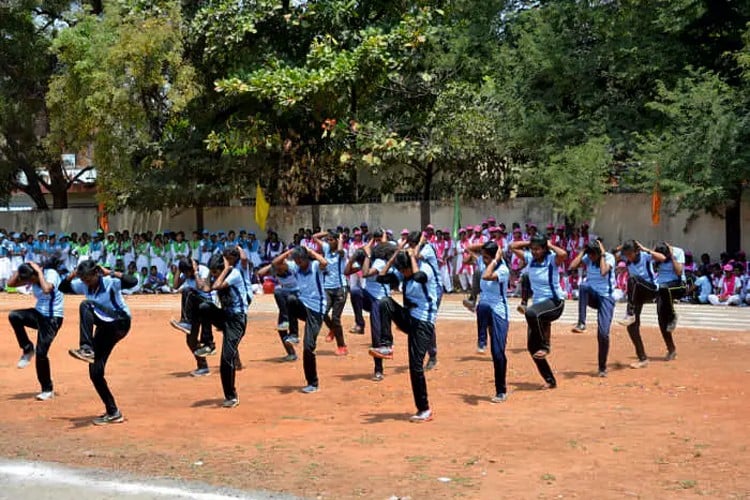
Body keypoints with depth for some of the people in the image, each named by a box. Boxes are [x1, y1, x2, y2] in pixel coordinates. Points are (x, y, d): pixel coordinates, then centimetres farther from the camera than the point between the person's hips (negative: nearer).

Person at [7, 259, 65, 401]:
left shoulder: (51, 273, -20)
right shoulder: (31, 278, 0)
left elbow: (46, 289, -40)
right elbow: (10, 283, 0)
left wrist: (39, 271, -30)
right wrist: (22, 268, -9)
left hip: (52, 319, -7)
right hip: (38, 314, 7)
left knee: (41, 353, -11)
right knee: (14, 315, -20)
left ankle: (48, 390, 7)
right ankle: (27, 349, -2)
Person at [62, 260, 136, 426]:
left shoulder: (110, 282, -18)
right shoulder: (83, 285, 1)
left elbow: (132, 282, -33)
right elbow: (62, 288, 8)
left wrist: (110, 273, -32)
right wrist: (72, 275, -8)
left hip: (120, 324, -8)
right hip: (104, 328, 8)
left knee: (85, 305, -29)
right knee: (95, 373, 3)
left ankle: (86, 348, -34)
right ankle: (113, 412, 12)